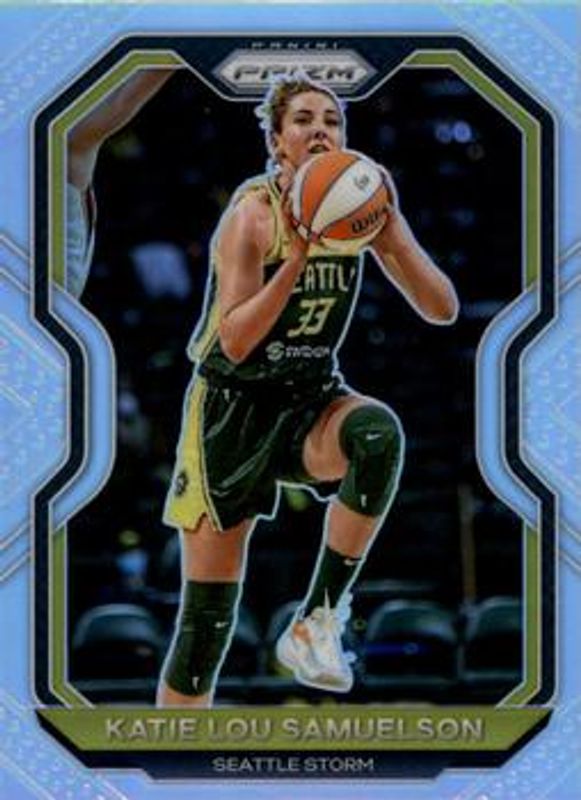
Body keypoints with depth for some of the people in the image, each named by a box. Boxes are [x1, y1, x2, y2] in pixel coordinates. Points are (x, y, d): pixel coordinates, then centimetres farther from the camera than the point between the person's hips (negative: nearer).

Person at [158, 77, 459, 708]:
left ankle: (318, 621, -25)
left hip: (311, 399, 4)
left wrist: (389, 231, -22)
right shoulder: (253, 213, -17)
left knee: (379, 433, -34)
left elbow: (443, 309, -7)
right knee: (207, 619, -4)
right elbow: (235, 341, -24)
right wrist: (298, 255, -34)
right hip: (233, 408, -4)